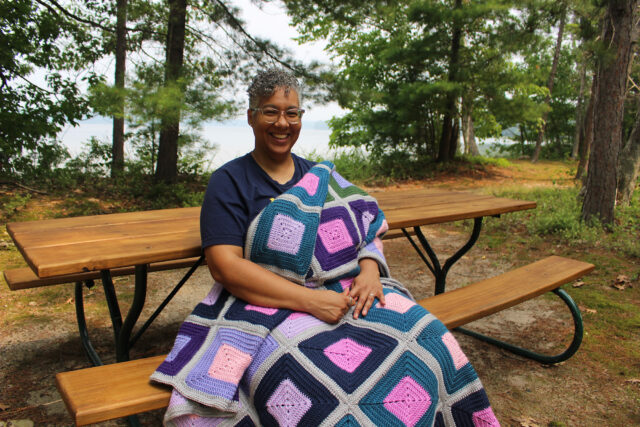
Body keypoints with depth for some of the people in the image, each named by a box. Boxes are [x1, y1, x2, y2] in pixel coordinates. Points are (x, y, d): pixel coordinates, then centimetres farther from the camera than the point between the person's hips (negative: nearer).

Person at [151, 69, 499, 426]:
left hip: (347, 291, 5)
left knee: (430, 340, -22)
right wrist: (309, 300, -19)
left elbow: (370, 228, 17)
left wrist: (369, 270, -8)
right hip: (271, 303, -4)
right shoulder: (229, 181, 3)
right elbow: (225, 265, -9)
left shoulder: (321, 176, 18)